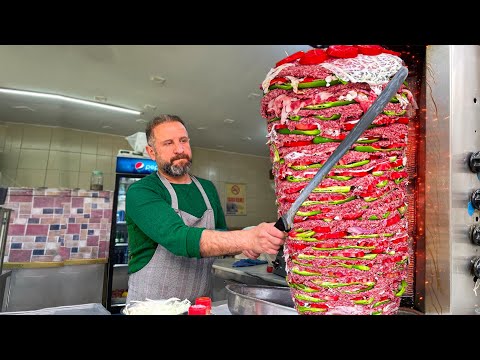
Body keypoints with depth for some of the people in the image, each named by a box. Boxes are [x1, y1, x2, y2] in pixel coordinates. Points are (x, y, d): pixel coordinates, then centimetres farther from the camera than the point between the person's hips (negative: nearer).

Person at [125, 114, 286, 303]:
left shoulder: (208, 188, 2)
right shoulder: (140, 192, -16)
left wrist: (240, 247, -10)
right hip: (152, 303, -5)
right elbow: (178, 237, -30)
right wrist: (247, 238, -41)